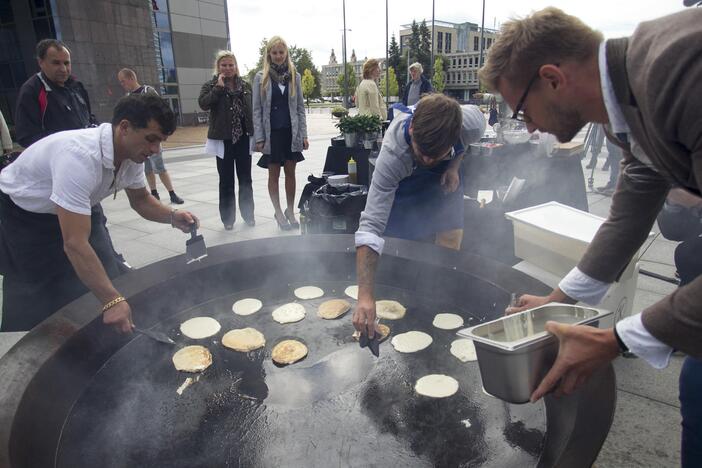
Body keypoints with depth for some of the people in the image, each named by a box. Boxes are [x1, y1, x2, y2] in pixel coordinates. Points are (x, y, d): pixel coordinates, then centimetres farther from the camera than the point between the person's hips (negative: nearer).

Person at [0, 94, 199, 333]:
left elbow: (140, 200, 1)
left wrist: (172, 216, -19)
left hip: (71, 213, 7)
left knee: (107, 280, 3)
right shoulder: (79, 155, -41)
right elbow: (74, 243, -43)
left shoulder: (132, 153, -17)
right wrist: (112, 301, -46)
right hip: (20, 216, -6)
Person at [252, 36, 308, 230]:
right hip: (272, 132, -1)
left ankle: (290, 211, 19)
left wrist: (303, 134, 0)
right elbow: (257, 109, -1)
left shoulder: (294, 76, 6)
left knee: (290, 173, 6)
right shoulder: (261, 77, 1)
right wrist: (259, 138, -8)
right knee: (274, 174, 6)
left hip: (291, 131, 2)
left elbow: (300, 107, 7)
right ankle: (278, 212, 17)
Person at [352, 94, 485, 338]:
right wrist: (365, 295, -56)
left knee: (451, 239, -4)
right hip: (404, 176, -2)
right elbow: (370, 226, -49)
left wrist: (454, 165, -22)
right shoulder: (392, 155, -45)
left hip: (446, 172, 2)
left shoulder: (472, 123, -37)